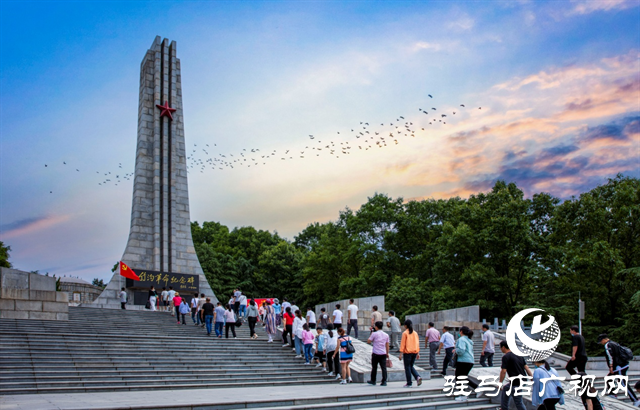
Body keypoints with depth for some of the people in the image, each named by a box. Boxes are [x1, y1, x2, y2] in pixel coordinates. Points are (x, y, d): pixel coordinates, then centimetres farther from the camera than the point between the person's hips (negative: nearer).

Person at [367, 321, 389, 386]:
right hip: (383, 354, 3)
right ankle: (384, 381, -3)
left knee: (374, 367, 9)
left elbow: (368, 341, -2)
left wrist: (371, 334, 8)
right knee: (383, 368, 2)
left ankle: (373, 381, 19)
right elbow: (387, 345, 11)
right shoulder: (386, 335, 7)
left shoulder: (374, 334, -8)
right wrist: (387, 353, 18)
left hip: (375, 354, -3)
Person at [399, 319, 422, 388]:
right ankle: (418, 377, -5)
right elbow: (417, 343, 11)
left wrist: (401, 354, -9)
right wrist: (418, 353, 16)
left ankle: (409, 383, 4)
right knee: (411, 366, 17)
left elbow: (402, 344, -9)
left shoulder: (405, 333, -7)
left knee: (407, 367, 3)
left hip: (407, 352, -5)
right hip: (414, 352, 5)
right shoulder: (415, 333, 9)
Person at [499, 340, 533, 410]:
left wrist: (500, 383, -7)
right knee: (505, 389, 26)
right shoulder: (519, 354, 12)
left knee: (518, 403, 2)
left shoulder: (505, 357, -12)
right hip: (523, 380, 9)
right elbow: (526, 367, 9)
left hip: (516, 383, -9)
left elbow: (503, 371, -16)